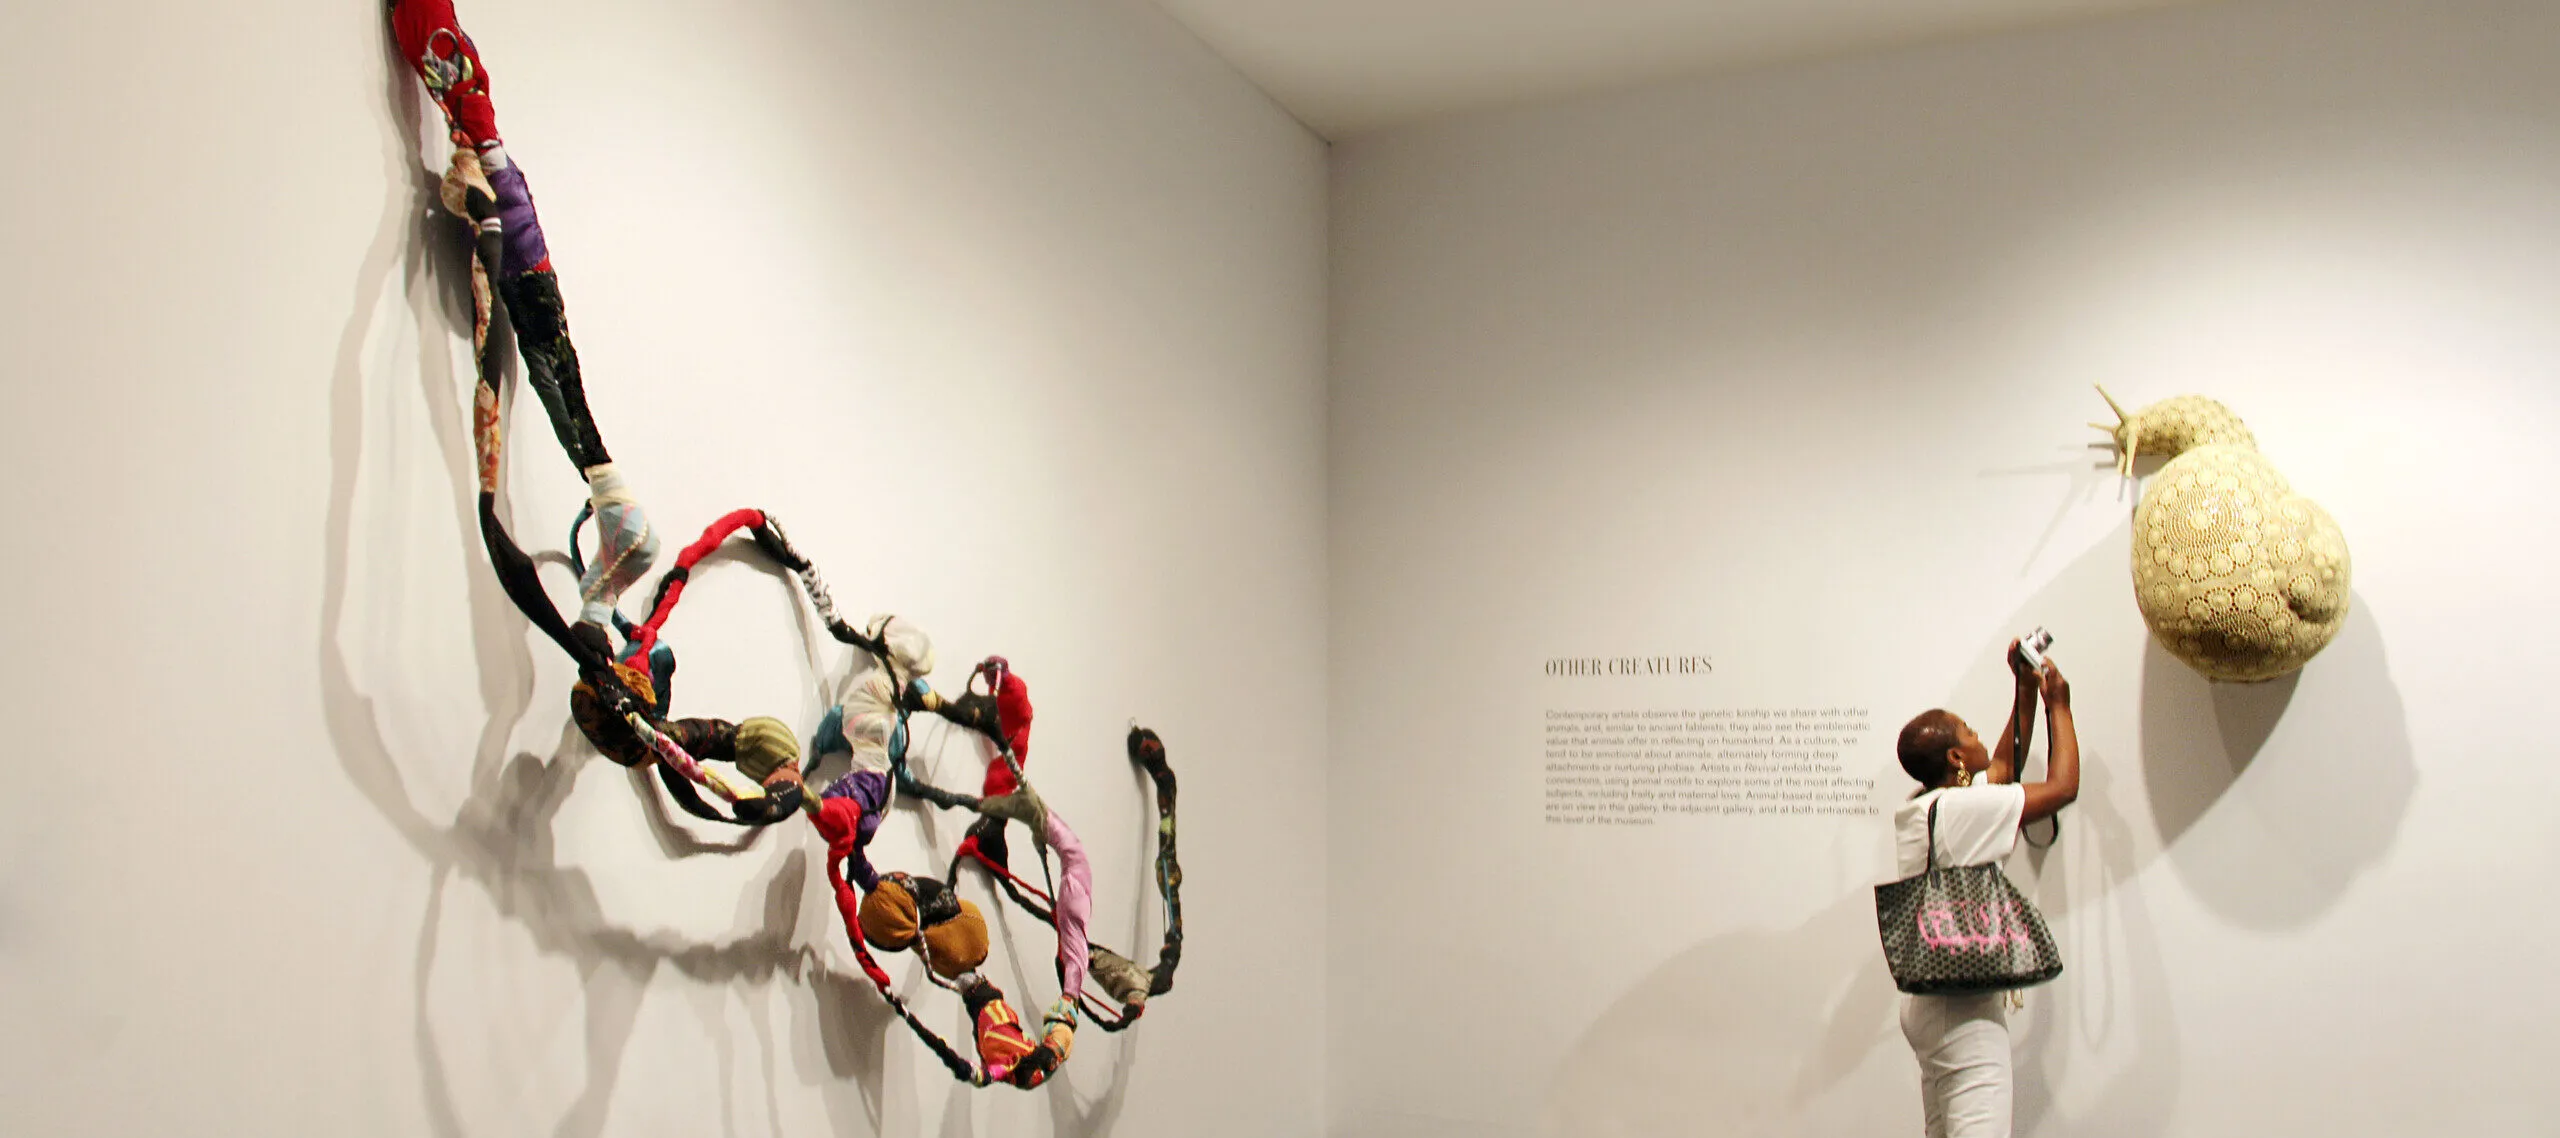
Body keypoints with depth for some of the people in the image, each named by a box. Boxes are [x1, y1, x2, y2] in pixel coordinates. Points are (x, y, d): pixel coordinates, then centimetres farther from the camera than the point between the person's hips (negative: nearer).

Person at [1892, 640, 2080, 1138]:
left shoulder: (1917, 808, 12)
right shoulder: (1960, 809, -14)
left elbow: (2003, 767, 28)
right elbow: (2063, 786, -7)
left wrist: (2027, 693, 26)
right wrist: (2058, 705, 7)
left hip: (1927, 1003, 10)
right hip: (1965, 1009, -10)